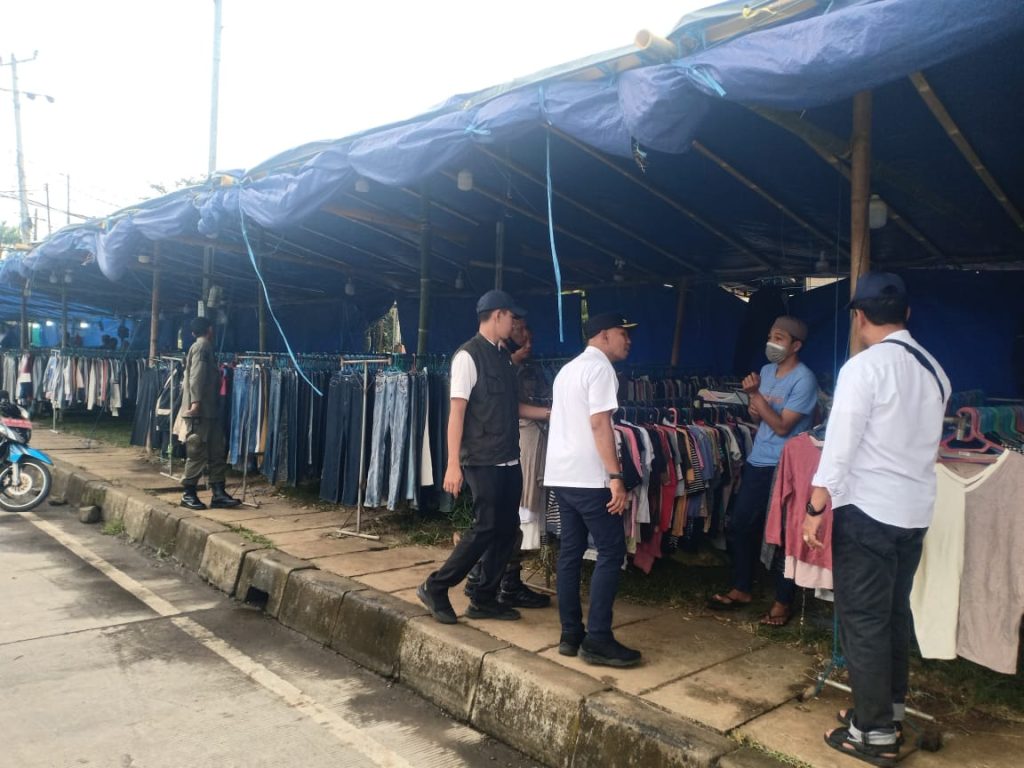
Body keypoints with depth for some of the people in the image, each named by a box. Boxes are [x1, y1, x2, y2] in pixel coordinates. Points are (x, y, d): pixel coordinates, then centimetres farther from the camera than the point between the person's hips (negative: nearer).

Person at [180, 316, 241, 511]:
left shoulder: (202, 347, 20)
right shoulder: (203, 346, -8)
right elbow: (197, 375, -19)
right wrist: (195, 402, -26)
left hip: (209, 409, 10)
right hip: (200, 410, -10)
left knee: (217, 451, 7)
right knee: (197, 452, -4)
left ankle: (218, 493, 7)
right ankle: (188, 494, 4)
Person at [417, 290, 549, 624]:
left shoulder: (503, 356, 13)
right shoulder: (468, 355, -11)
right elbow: (457, 411, -16)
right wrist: (453, 464, -20)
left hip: (509, 460, 8)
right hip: (482, 461, -8)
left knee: (506, 528, 10)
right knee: (486, 528, -7)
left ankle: (484, 600, 22)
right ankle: (435, 587, 10)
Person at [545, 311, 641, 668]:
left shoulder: (569, 368, 19)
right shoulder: (600, 367, -9)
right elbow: (599, 424, -19)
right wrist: (616, 477, -20)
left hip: (561, 474, 9)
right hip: (588, 477, -9)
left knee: (571, 552, 10)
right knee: (611, 552, -4)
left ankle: (571, 634, 15)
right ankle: (597, 639, -3)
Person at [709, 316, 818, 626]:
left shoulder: (803, 379, -14)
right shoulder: (766, 371, 10)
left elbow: (782, 426, -17)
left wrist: (756, 394, -21)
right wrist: (754, 405, -7)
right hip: (757, 462, 8)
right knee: (739, 526, 12)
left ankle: (784, 601, 16)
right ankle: (742, 589, 28)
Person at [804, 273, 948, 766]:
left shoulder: (864, 367, -15)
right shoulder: (934, 370, 7)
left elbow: (839, 447, -17)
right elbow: (924, 444, 13)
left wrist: (815, 509, -11)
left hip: (867, 510, -7)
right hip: (915, 509, 8)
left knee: (863, 621, 3)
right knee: (894, 615, 19)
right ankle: (890, 713, 32)